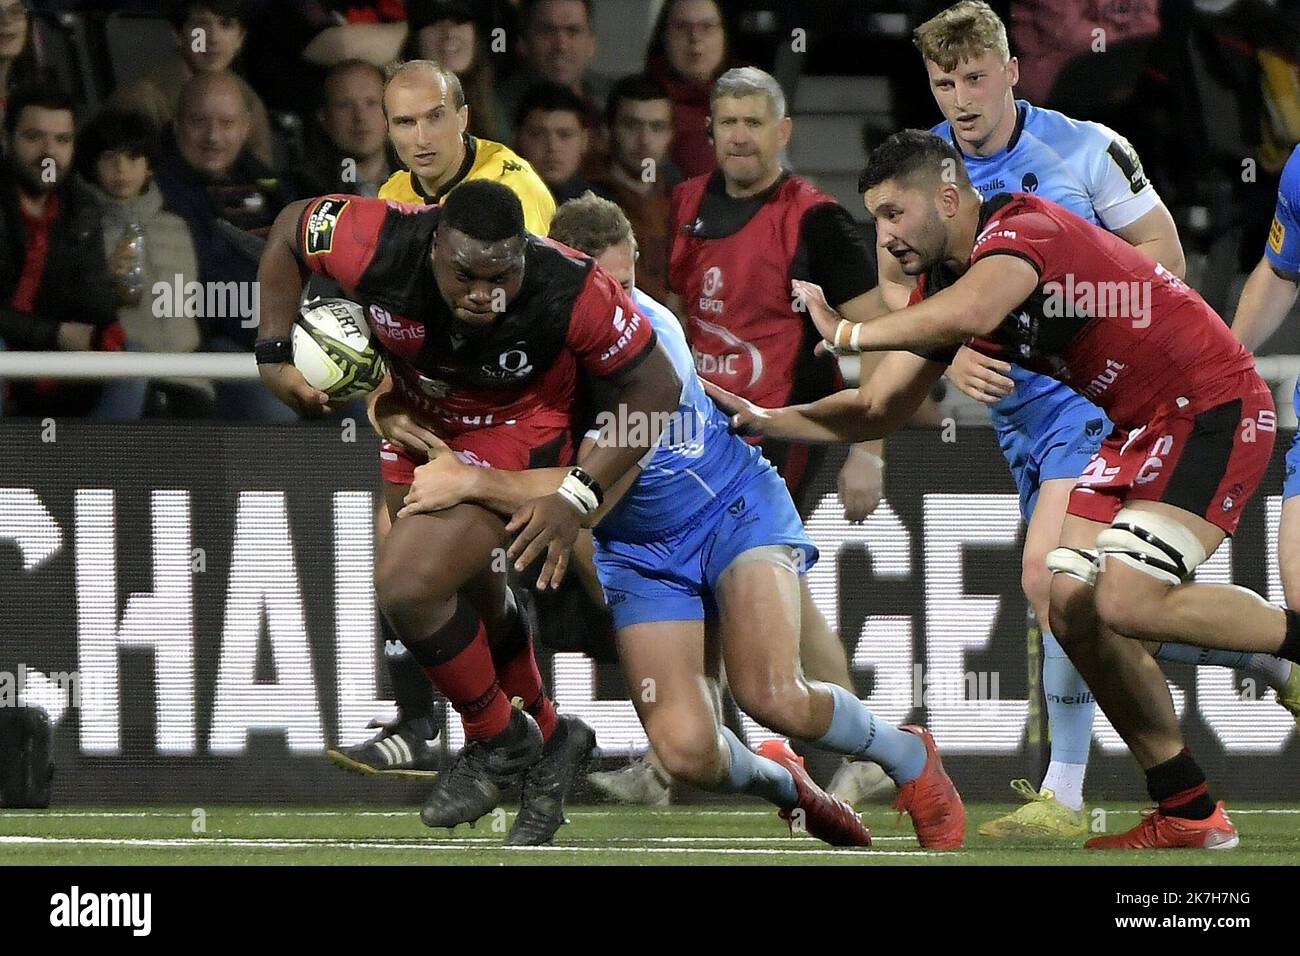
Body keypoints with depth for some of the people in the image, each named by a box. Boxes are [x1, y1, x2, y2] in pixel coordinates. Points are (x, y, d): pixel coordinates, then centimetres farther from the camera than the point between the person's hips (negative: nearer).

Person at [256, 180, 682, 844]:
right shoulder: (377, 248, -31)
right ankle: (549, 737, 45)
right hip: (416, 423, 5)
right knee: (468, 593, 21)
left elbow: (655, 391, -20)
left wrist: (578, 494, -24)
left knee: (407, 586, -22)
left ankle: (498, 740, 1)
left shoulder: (573, 294, -35)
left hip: (514, 434, -5)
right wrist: (273, 357, -12)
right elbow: (290, 228, -9)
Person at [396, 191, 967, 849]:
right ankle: (782, 782, 21)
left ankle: (907, 755, 3)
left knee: (771, 696, -28)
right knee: (687, 752, -15)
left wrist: (470, 481, -36)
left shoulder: (652, 339, -27)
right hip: (636, 550, 4)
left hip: (733, 509, -4)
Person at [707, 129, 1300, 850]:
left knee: (1127, 601, -25)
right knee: (1073, 608, 2)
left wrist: (845, 332, -27)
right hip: (1142, 429, 10)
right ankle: (1187, 814, 9)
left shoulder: (1021, 229, -19)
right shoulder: (941, 282, 11)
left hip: (1217, 410, -10)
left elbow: (967, 315, -40)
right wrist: (763, 421, 3)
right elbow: (879, 410, 16)